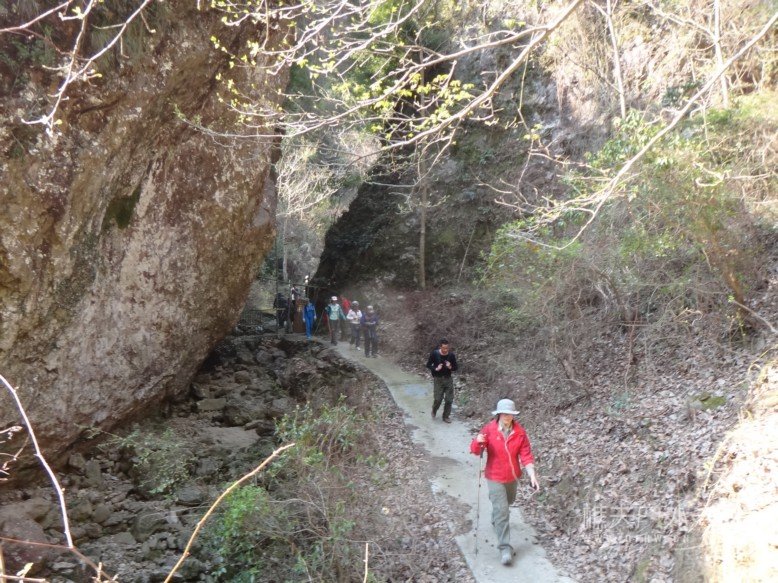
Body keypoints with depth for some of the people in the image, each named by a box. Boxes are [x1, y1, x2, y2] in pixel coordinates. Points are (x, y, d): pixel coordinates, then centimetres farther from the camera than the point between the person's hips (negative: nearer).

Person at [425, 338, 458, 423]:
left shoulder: (451, 355, -8)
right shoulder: (434, 354, -13)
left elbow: (455, 367, 3)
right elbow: (428, 365, -2)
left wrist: (450, 367, -19)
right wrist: (436, 369, -19)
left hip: (448, 379, 2)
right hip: (438, 379, -2)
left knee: (449, 399, 2)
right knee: (437, 399, -4)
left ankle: (446, 416, 20)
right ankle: (434, 412, 27)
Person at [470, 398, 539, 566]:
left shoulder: (520, 432, -9)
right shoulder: (489, 429, -15)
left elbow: (526, 455, -9)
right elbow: (475, 450, -13)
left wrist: (532, 475, -19)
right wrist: (478, 442, -37)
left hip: (513, 476, 4)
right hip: (495, 477, -4)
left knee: (507, 503, 27)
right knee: (501, 510, -11)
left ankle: (496, 521, 59)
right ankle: (505, 548, -6)